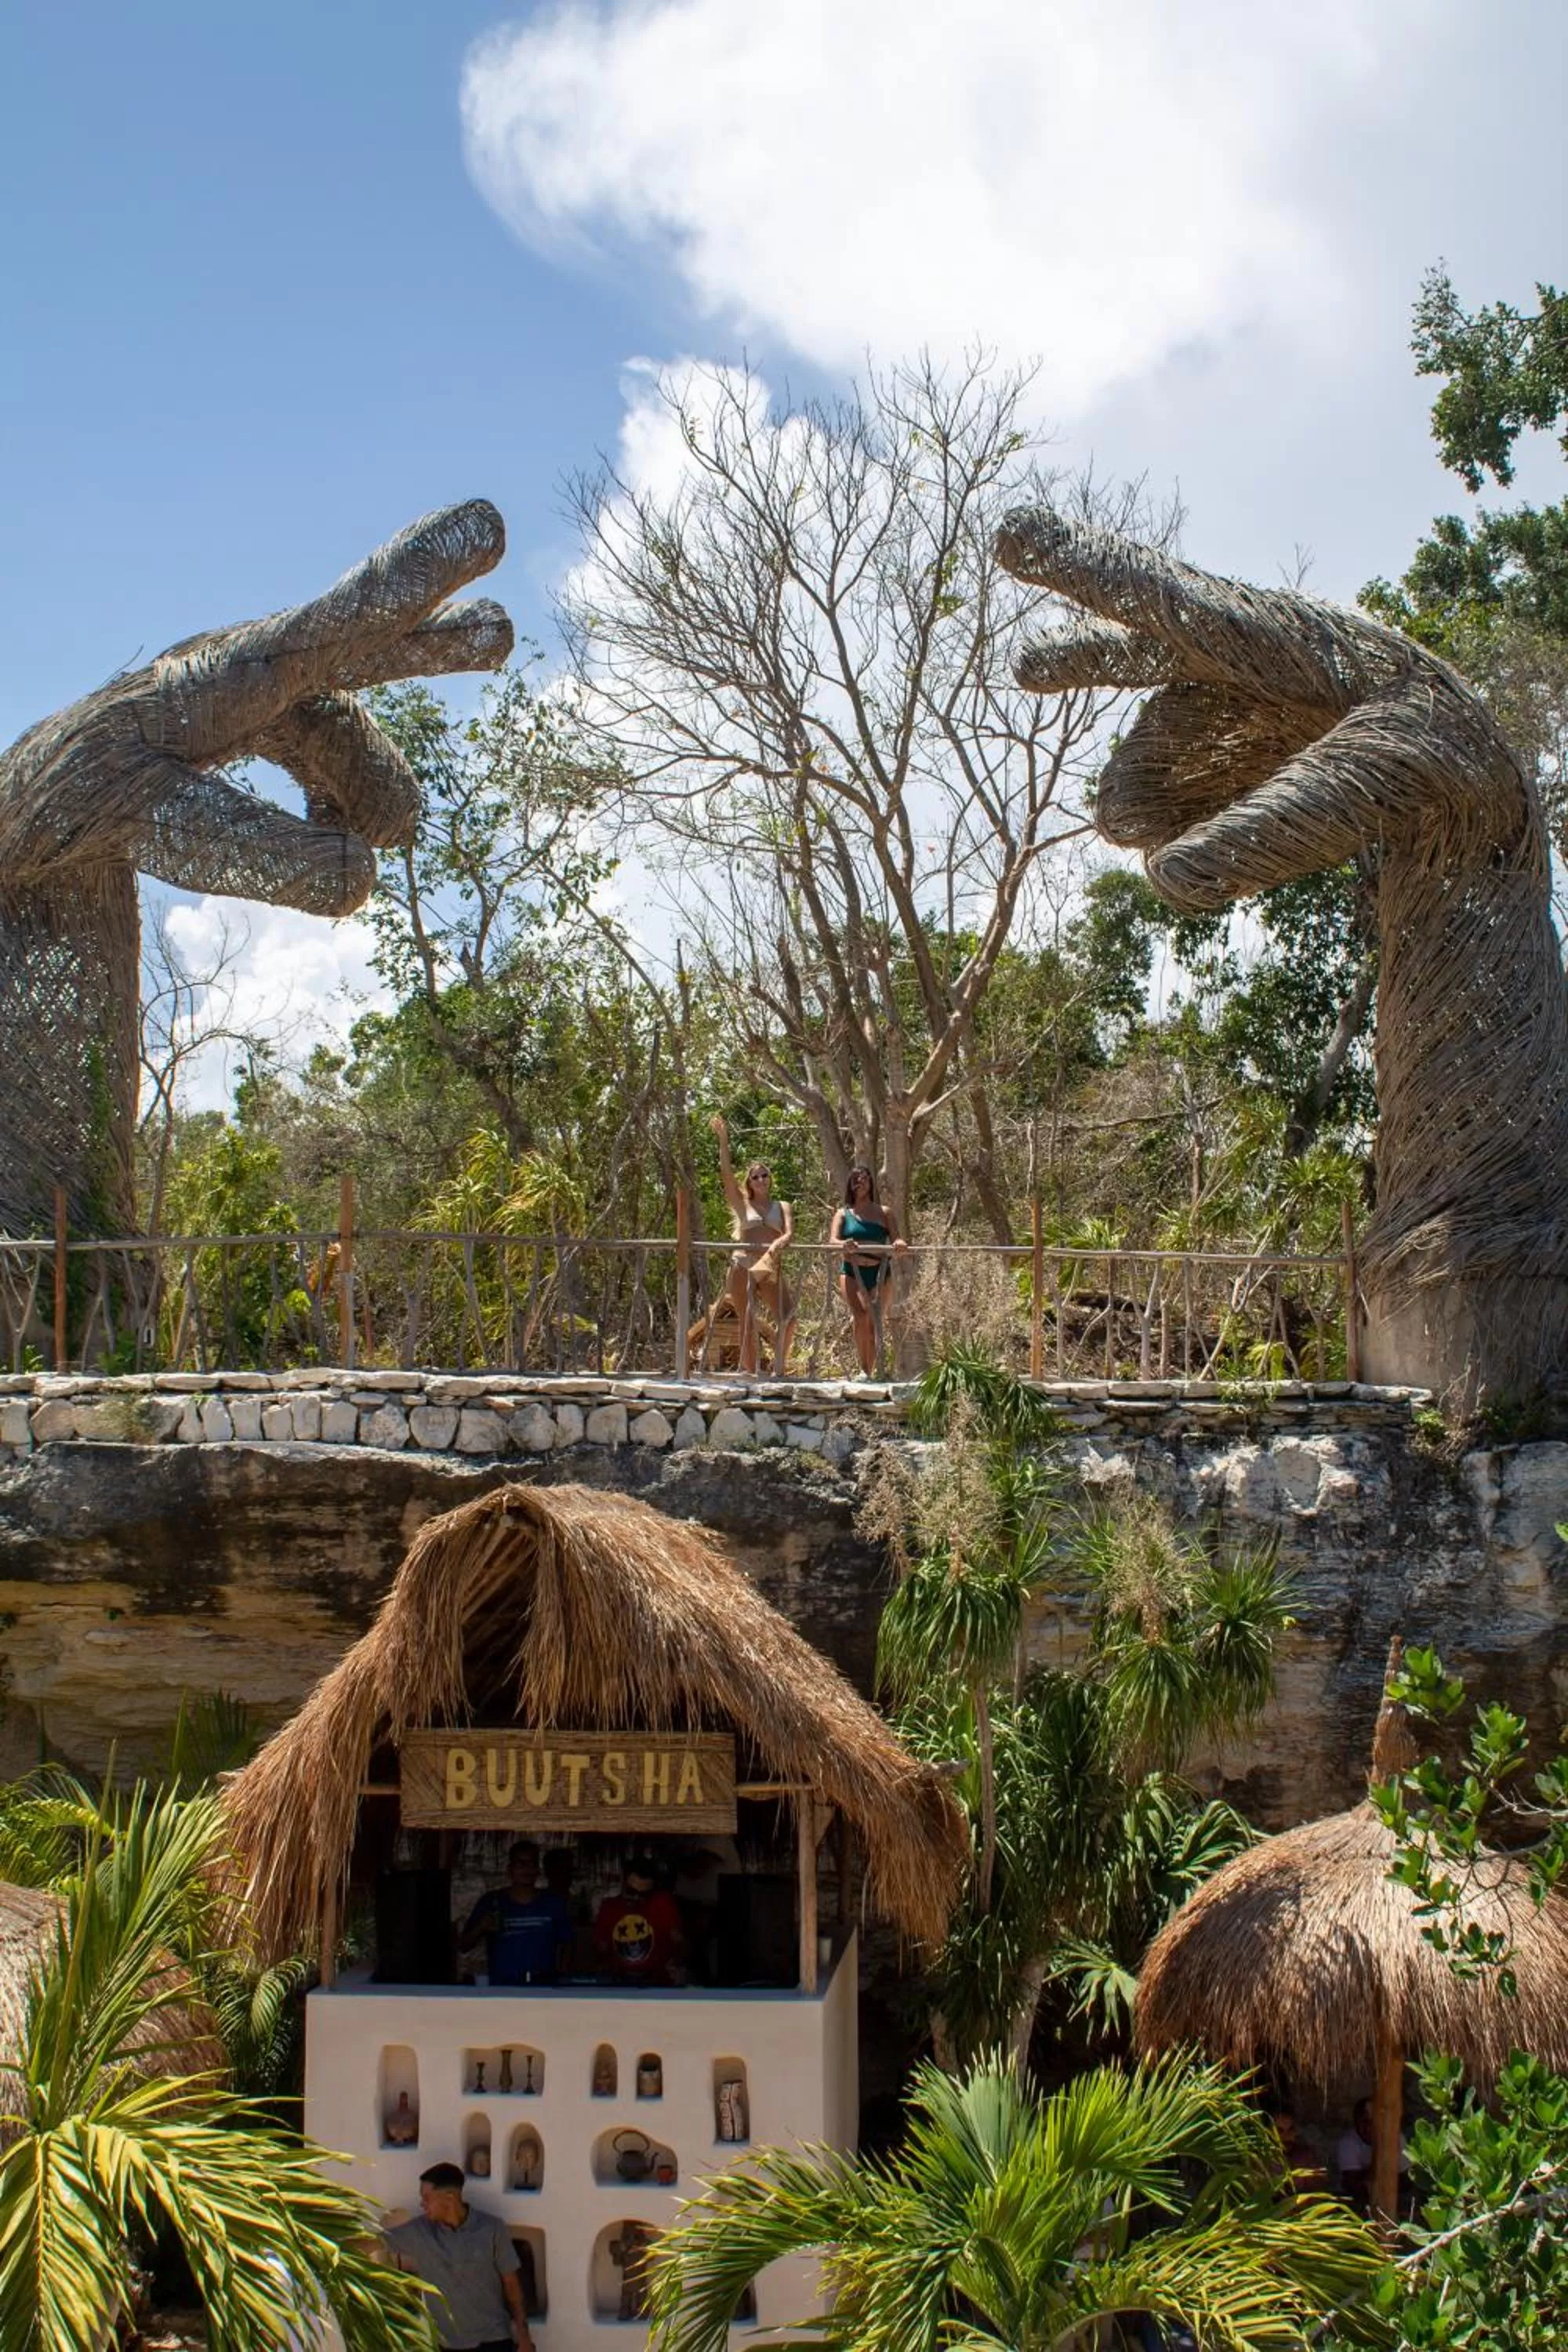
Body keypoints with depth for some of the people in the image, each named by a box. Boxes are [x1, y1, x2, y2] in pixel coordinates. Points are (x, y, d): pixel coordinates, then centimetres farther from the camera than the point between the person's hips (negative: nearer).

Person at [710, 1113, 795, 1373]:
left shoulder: (782, 1207, 15)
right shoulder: (743, 1204, 13)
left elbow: (789, 1234, -1)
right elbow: (726, 1174, 1)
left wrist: (778, 1244, -25)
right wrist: (723, 1140, -5)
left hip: (771, 1268, 1)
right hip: (743, 1266, -1)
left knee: (787, 1317, -16)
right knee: (747, 1323, -3)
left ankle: (778, 1367, -5)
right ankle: (749, 1371, 2)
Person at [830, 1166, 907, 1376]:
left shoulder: (884, 1213, 10)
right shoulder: (843, 1214, 9)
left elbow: (896, 1240, 2)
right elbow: (833, 1239, -5)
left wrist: (899, 1246, -23)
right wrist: (843, 1245, -29)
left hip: (879, 1272, 1)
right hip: (852, 1271, -1)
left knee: (873, 1323, -3)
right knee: (860, 1317, -21)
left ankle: (869, 1371, 7)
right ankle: (864, 1368, -12)